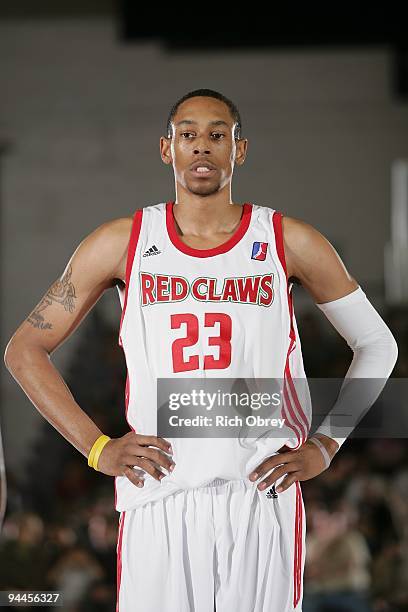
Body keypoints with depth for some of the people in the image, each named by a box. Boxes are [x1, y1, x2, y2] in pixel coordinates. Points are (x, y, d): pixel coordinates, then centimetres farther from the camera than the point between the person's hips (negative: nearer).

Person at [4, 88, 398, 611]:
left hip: (261, 495, 0)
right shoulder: (122, 243, 5)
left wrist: (324, 447, 5)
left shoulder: (289, 242, 5)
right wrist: (97, 449, 1)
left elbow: (377, 345, 15)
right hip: (157, 503, 0)